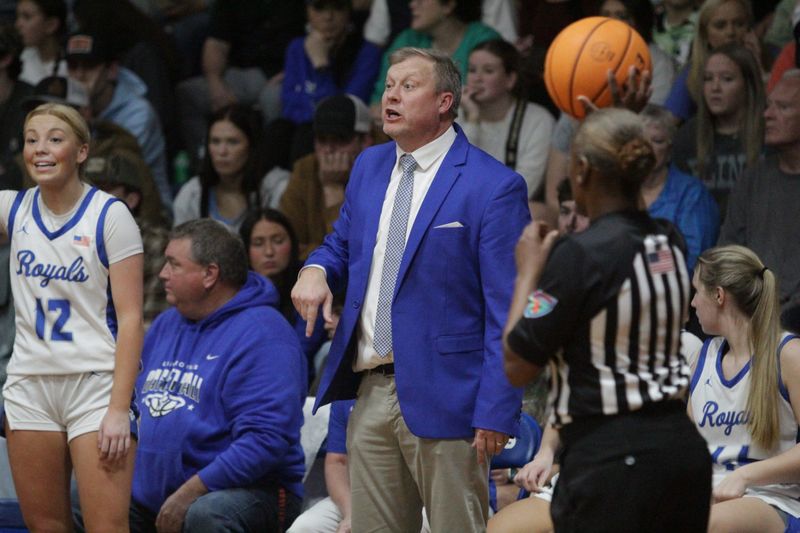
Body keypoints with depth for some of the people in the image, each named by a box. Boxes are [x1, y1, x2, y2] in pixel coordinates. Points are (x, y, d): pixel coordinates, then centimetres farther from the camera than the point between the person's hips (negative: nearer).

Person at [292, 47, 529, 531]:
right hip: (372, 394, 7)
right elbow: (342, 245, 26)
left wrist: (496, 412, -17)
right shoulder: (369, 167, 12)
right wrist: (316, 270, 0)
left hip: (442, 397, -7)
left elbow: (508, 310, -11)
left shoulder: (494, 187, -10)